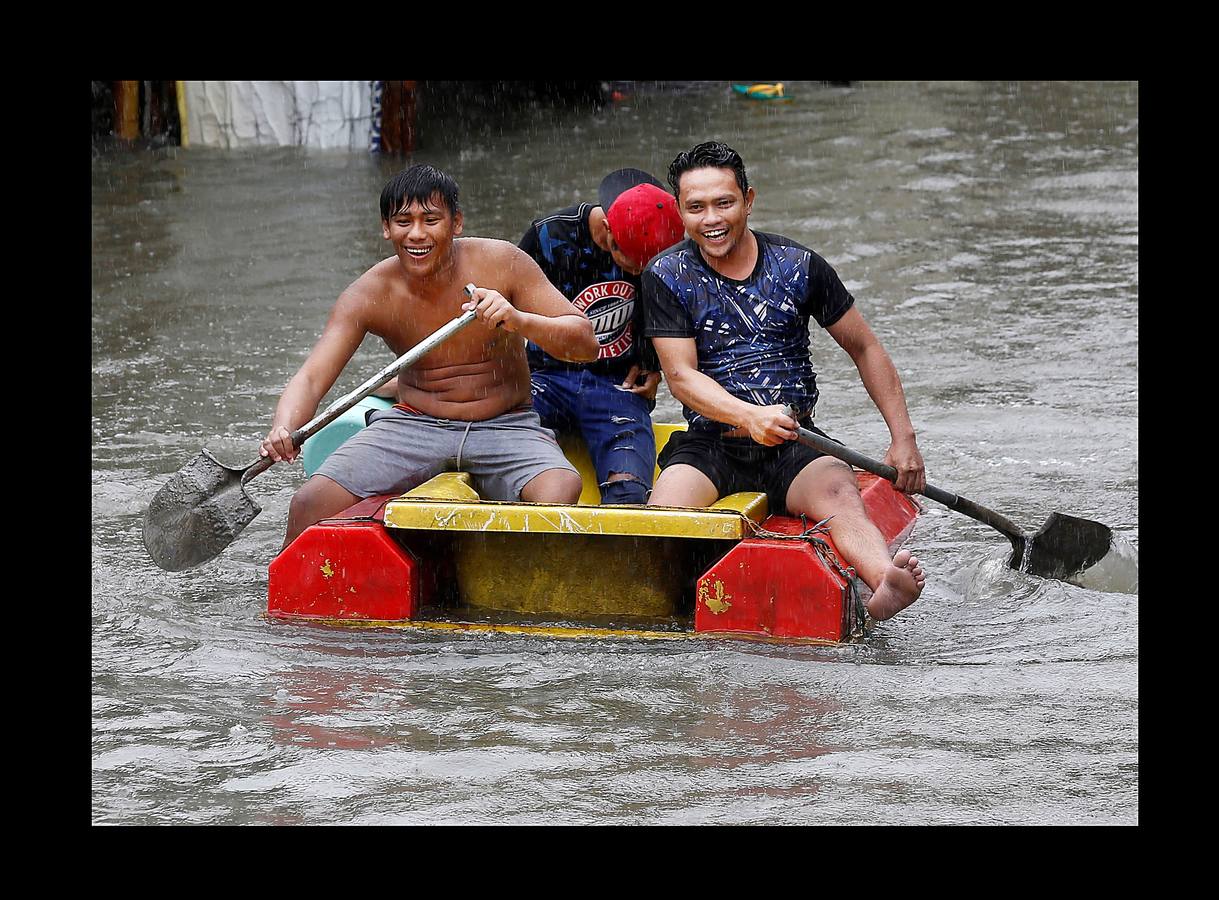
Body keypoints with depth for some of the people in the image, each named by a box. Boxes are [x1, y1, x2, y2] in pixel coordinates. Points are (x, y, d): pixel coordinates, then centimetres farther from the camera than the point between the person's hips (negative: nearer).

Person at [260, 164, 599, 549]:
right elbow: (311, 378, -16)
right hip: (413, 424, 1)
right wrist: (283, 430, -38)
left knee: (561, 488, -34)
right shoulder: (369, 295, -8)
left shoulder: (501, 264, -11)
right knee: (310, 503, -18)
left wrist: (518, 320, -33)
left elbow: (586, 341, -13)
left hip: (504, 427, -1)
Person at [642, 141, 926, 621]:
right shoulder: (667, 276, 1)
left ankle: (885, 584, -62)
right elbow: (681, 376, -7)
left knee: (838, 491, -35)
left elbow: (865, 349, 11)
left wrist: (903, 439, 1)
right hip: (709, 444, 2)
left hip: (795, 445, -2)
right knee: (663, 517, -30)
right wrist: (750, 416, -27)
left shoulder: (798, 266, 3)